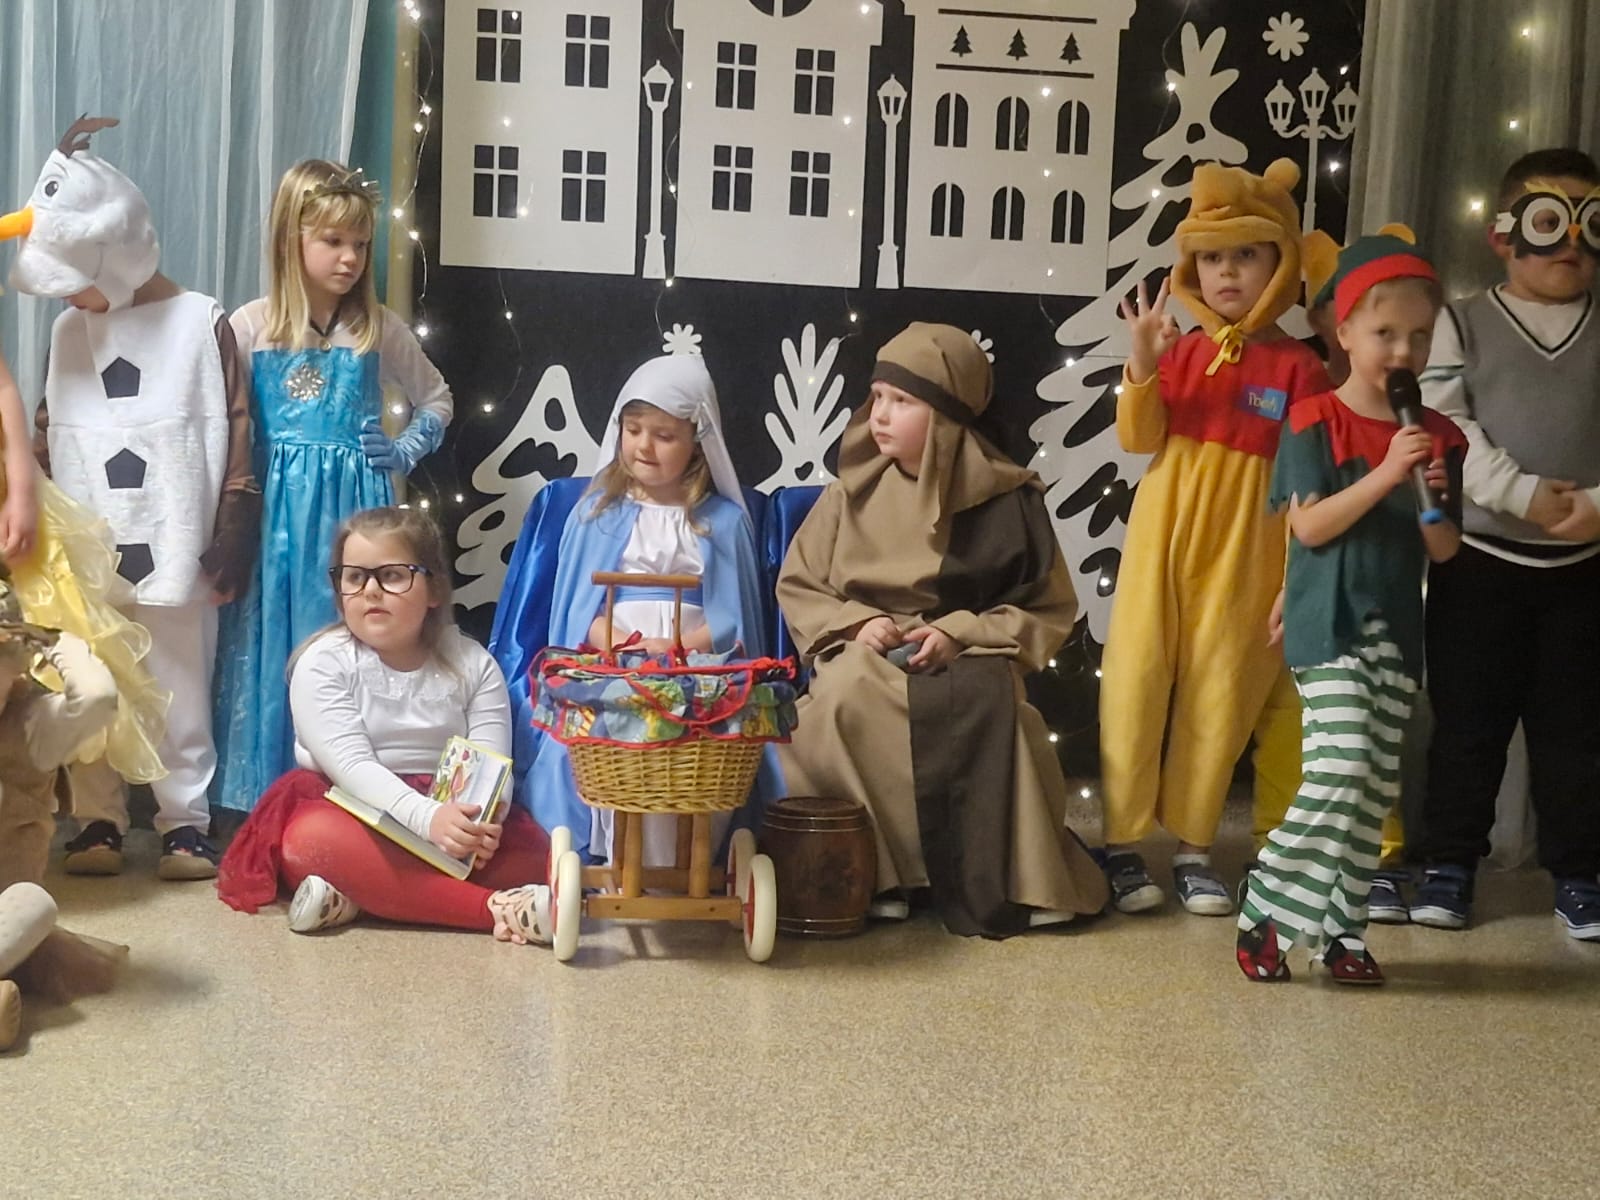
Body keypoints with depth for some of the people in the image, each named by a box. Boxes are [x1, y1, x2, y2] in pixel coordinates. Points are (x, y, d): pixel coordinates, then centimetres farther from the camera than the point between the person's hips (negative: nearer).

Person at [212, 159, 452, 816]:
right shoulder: (251, 328, -1)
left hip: (355, 508, 1)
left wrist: (405, 453, 4)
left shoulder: (379, 329, 3)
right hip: (277, 511, 0)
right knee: (272, 646, 4)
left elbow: (437, 400, 18)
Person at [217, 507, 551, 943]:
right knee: (312, 840, -36)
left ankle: (358, 895, -31)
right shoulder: (323, 662, -5)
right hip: (353, 814, -2)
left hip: (449, 818, 3)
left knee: (531, 849, -25)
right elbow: (352, 765, -19)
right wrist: (427, 817, -37)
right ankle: (499, 908, -41)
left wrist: (479, 824, -33)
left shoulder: (473, 664, 3)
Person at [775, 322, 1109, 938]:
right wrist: (856, 624, -9)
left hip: (968, 662, -1)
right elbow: (797, 587, 11)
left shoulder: (1005, 499, -1)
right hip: (866, 658, 1)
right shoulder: (852, 494, 5)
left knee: (988, 705, -36)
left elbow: (1050, 609, 1)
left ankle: (1005, 876, -22)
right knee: (848, 694, -35)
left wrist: (962, 634, -15)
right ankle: (882, 869, -23)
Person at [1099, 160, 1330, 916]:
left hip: (1244, 554, -1)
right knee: (1136, 682, 1)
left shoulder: (1296, 367, -3)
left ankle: (1193, 848, 18)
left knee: (1219, 694, 6)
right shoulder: (1181, 350, 2)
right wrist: (1143, 364, -20)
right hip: (1164, 544, 1)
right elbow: (1138, 438, -5)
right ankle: (1123, 844, 10)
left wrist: (1301, 576, -4)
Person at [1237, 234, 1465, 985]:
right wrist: (1383, 475, -20)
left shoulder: (1438, 437, 9)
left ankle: (1338, 930, 15)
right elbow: (1308, 527, -13)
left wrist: (1434, 504, -11)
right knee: (1341, 769, -17)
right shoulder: (1316, 422, -4)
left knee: (1377, 789, 6)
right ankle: (1265, 909, -3)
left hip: (1396, 631, 5)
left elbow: (1445, 551, 10)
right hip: (1327, 626, -5)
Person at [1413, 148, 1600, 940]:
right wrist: (1522, 493, -19)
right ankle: (1449, 862, 16)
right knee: (1467, 721, 5)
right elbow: (1443, 427, -10)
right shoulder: (1462, 324, 2)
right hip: (1480, 560, -2)